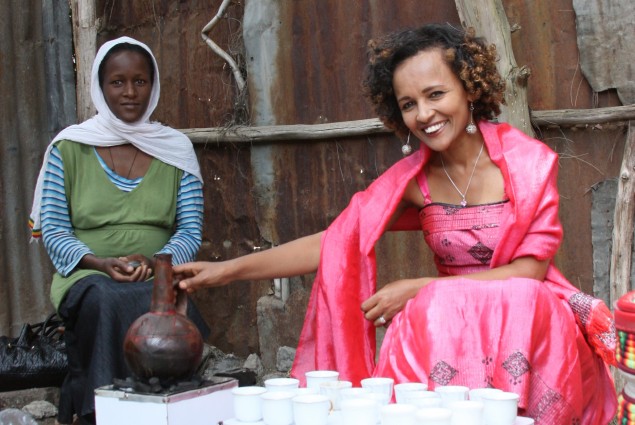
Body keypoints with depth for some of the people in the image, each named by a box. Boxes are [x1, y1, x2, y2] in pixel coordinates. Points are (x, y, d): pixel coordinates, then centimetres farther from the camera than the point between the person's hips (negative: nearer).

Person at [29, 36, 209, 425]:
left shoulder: (176, 149, 11)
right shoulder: (69, 148, 7)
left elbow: (191, 231, 6)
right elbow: (52, 231, 3)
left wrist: (153, 261, -15)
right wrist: (100, 263, -15)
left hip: (157, 279, 1)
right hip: (87, 279, -1)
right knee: (109, 301, -36)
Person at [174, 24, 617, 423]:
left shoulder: (527, 160, -9)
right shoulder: (411, 179, 0)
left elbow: (530, 271, -10)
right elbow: (336, 243, -2)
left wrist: (418, 289, -17)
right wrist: (228, 270, -9)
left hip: (532, 318, -2)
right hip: (448, 322, 3)